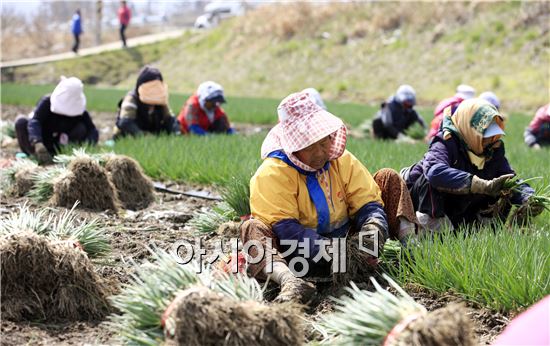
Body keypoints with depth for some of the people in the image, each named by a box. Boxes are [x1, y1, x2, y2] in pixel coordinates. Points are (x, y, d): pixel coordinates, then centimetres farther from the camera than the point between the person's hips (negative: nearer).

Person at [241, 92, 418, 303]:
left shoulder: (343, 160, 1)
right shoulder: (272, 173, -15)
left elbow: (368, 203, -2)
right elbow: (283, 228, -25)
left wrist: (374, 228, -27)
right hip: (306, 253, -4)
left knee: (388, 179, 1)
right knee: (253, 228, -33)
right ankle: (289, 281, -60)